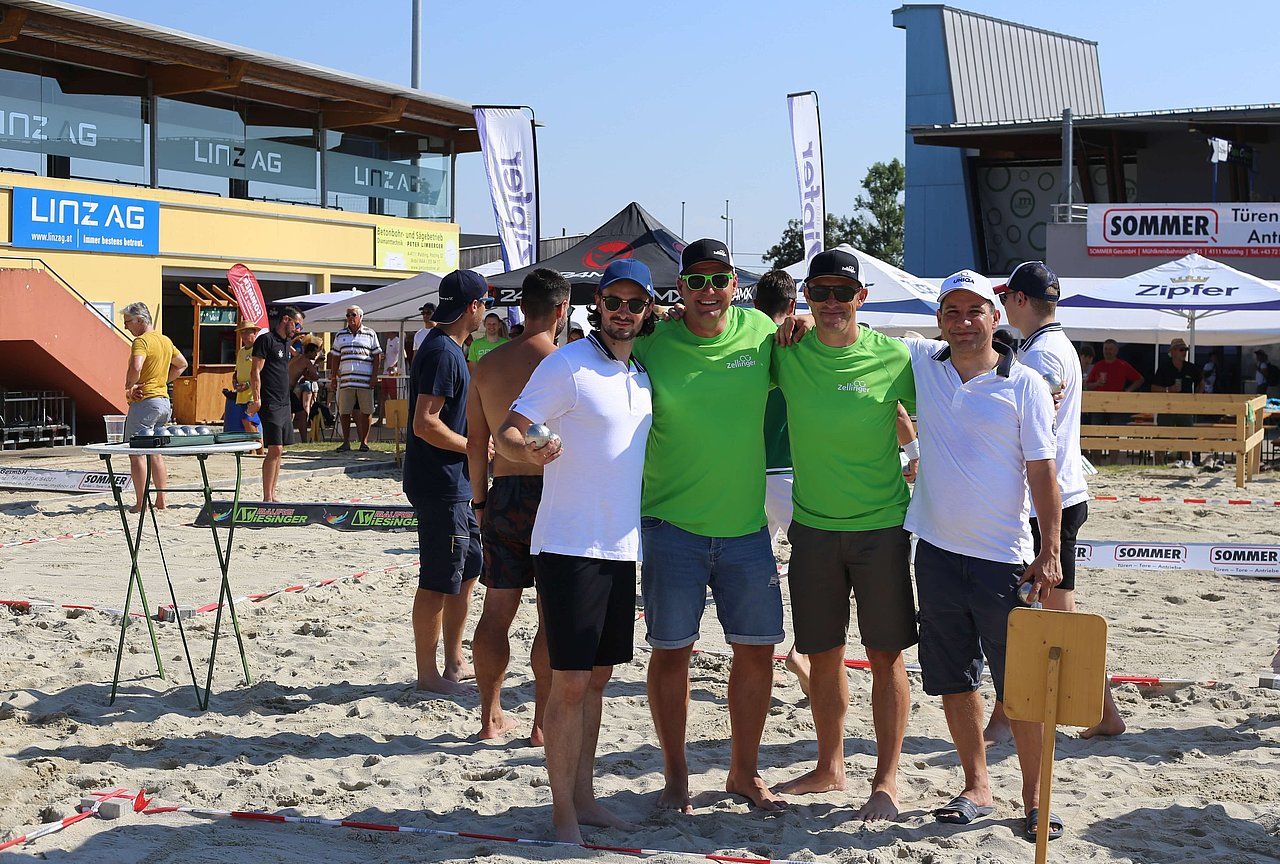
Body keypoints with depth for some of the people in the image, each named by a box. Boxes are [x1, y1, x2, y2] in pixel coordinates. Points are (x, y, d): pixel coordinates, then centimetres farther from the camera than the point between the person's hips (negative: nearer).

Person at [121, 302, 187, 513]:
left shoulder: (141, 341, -14)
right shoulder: (166, 340, 14)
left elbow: (135, 367, -31)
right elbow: (182, 364, 28)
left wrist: (129, 388, -15)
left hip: (144, 402, -9)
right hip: (164, 399, 9)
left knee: (137, 454, -3)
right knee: (155, 453, 15)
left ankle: (141, 503, -4)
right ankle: (161, 500, 16)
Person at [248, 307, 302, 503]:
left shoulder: (286, 343, 19)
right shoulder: (266, 339, -7)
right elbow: (255, 372, -12)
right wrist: (256, 398, -19)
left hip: (284, 404, 9)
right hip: (270, 404, -9)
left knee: (278, 451, 9)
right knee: (275, 450, -12)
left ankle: (272, 495, 13)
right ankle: (266, 498, -9)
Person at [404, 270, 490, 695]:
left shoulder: (447, 348, 14)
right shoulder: (442, 352, -18)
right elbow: (425, 424, -24)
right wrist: (474, 447, -14)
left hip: (452, 484, 11)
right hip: (440, 483, -11)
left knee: (469, 566, 18)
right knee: (438, 580, -2)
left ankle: (454, 662, 27)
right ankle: (428, 673, 7)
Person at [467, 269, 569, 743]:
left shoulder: (487, 364, 6)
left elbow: (476, 443, 9)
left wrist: (480, 499, 17)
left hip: (504, 492, 5)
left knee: (496, 610, 11)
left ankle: (490, 716, 18)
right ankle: (543, 721, 7)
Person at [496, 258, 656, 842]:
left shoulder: (642, 374, 12)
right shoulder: (567, 365, -9)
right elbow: (507, 433, -12)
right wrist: (529, 451, -34)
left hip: (621, 548, 7)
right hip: (569, 546, -7)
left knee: (598, 677, 13)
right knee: (570, 681, -5)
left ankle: (584, 797, 23)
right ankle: (563, 814, 4)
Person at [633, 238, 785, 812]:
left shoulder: (759, 332, 1)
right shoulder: (652, 345, -6)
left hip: (746, 526, 3)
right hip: (673, 526, -3)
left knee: (757, 651, 9)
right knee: (672, 652, 4)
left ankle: (744, 771, 27)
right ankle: (675, 776, 20)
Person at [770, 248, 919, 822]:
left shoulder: (894, 359, -7)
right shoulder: (786, 352, -1)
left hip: (882, 526, -3)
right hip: (813, 526, 3)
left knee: (886, 655, 2)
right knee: (823, 655, 12)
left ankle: (887, 780, 12)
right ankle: (830, 768, 28)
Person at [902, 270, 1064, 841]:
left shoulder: (1025, 384, -3)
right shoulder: (919, 363, 6)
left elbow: (1043, 472, -3)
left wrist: (1049, 553, -9)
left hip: (1004, 558, -3)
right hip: (938, 552, 3)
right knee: (954, 680, 11)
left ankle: (1034, 799, 12)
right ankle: (977, 788, 25)